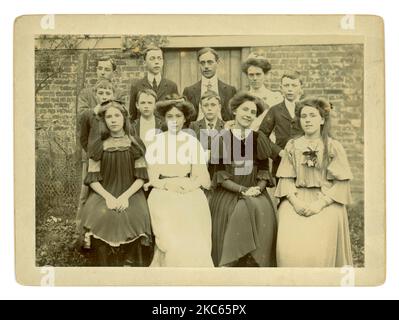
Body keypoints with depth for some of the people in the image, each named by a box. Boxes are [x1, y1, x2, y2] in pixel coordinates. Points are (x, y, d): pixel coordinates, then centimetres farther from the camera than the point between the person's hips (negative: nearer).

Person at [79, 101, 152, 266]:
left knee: (131, 217, -32)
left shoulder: (135, 144, 6)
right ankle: (104, 265, -16)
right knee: (99, 216, -31)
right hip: (103, 193, 1)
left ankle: (130, 264, -12)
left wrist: (125, 196, -14)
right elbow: (93, 179, 3)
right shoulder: (98, 146, 7)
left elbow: (141, 177, 2)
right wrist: (108, 197, -14)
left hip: (131, 192, 0)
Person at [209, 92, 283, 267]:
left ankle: (256, 264, -15)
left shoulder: (259, 139, 9)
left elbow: (264, 172, 6)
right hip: (228, 194, -1)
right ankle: (229, 265, -15)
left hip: (256, 193, 2)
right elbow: (220, 176, -2)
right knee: (241, 212, -30)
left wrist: (258, 189, -14)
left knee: (263, 213, -28)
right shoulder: (223, 139, 3)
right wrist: (243, 190, -13)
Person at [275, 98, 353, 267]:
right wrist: (295, 201, -11)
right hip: (296, 201, 2)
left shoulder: (334, 147, 4)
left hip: (326, 203, -1)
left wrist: (320, 203, -13)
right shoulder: (292, 146, 11)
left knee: (318, 249, -23)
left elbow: (341, 183, -1)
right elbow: (286, 179, 7)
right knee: (289, 248, -20)